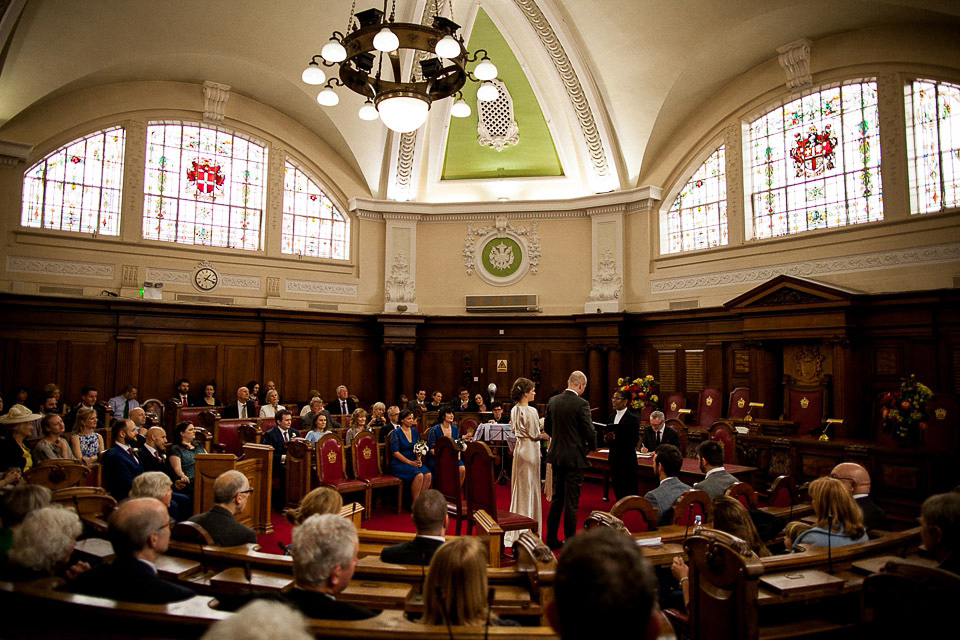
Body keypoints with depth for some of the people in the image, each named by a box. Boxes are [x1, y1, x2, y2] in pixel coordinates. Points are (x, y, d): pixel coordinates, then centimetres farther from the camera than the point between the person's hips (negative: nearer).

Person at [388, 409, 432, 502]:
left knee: (428, 475, -23)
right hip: (399, 463, -6)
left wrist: (419, 460, -3)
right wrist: (410, 462, -16)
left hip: (413, 461, 6)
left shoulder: (415, 432, 15)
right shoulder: (396, 433, -4)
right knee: (418, 475, -31)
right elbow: (395, 452, -10)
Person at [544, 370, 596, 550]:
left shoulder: (553, 401, 3)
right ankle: (570, 542, 11)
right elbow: (589, 431, -14)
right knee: (571, 502, 2)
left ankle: (551, 539, 22)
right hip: (574, 457, -6)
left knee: (557, 499, 16)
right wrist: (592, 446, 6)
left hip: (556, 455, 6)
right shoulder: (581, 404, -15)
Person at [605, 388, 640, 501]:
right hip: (614, 458, 7)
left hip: (627, 460, -6)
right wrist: (607, 439, -7)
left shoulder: (633, 419, -9)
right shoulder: (611, 418, 12)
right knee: (617, 489, 11)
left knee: (628, 492, -2)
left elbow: (634, 441, -15)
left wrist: (616, 438, -25)